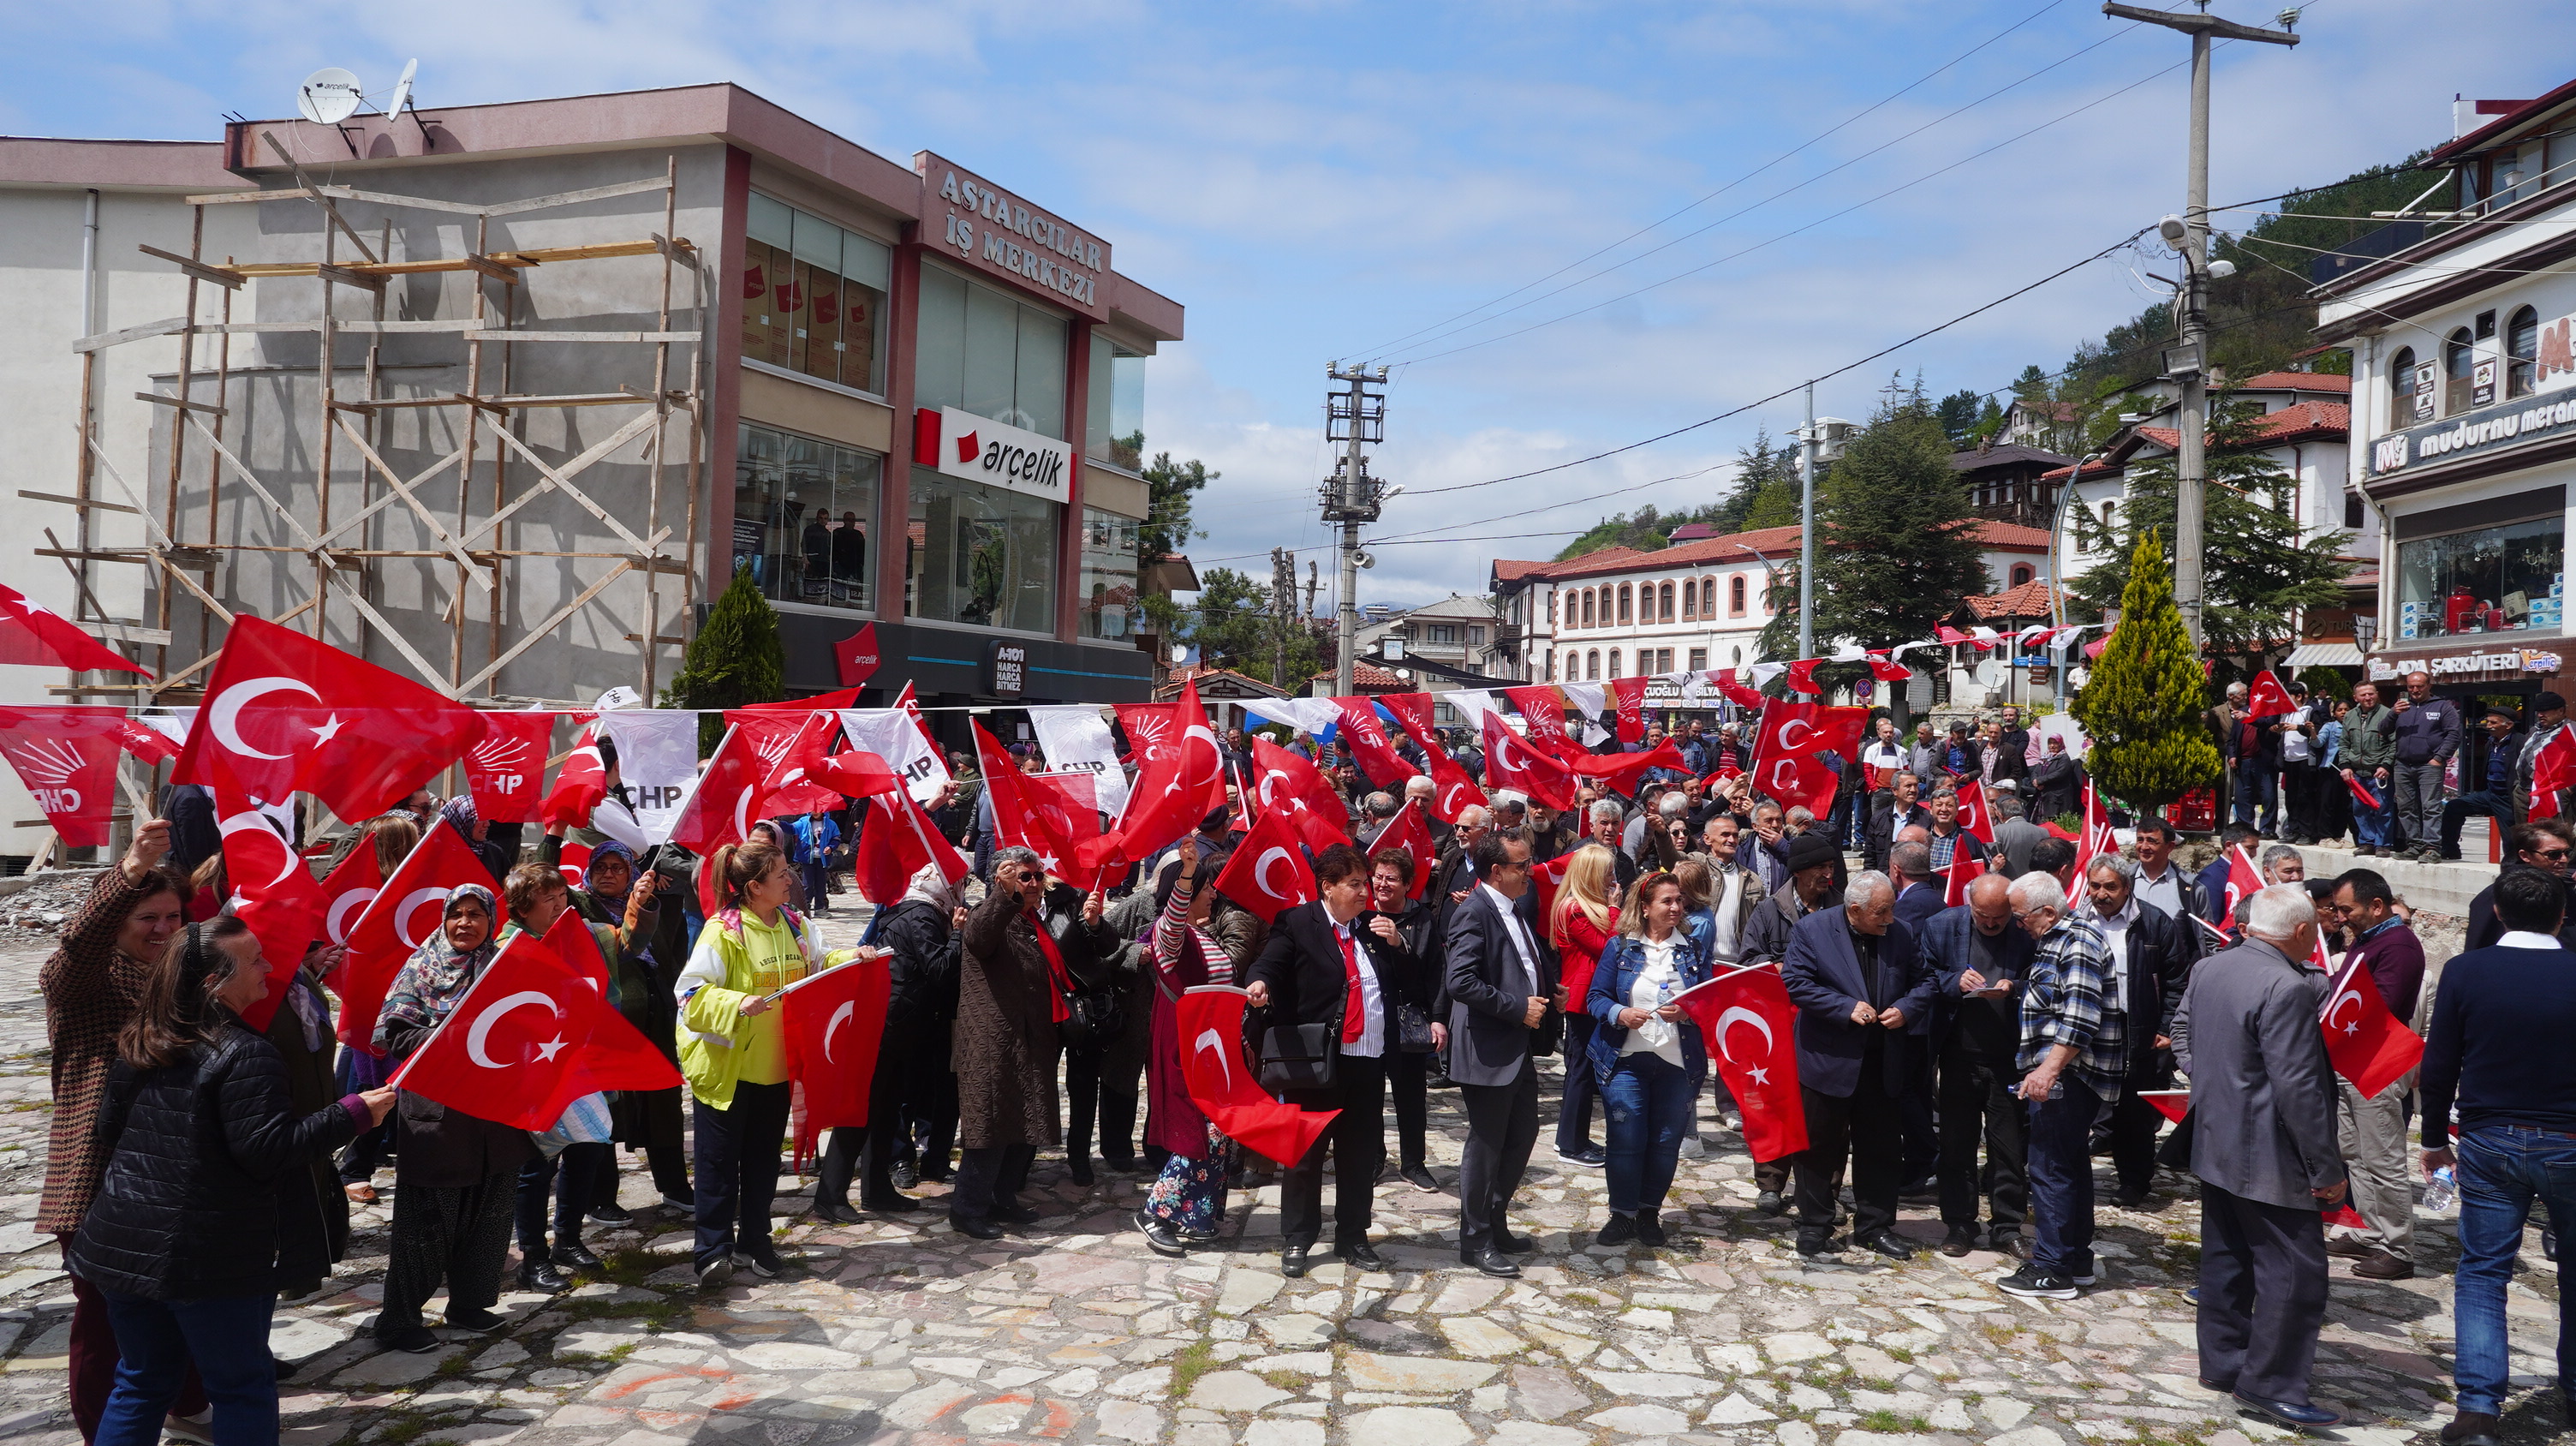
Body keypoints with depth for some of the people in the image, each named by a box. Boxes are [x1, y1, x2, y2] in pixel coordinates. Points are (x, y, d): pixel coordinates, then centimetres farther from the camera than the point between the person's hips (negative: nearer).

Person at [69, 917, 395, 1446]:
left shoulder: (137, 1046, 6)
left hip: (124, 1244, 7)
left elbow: (109, 1132, 16)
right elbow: (268, 1150, -21)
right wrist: (353, 1112, -15)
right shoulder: (244, 1053, -19)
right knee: (243, 1387, 7)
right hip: (211, 1255, -7)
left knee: (140, 1383, 19)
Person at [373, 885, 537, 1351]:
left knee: (489, 1214, 11)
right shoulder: (421, 968, -2)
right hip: (435, 1110, -4)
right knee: (425, 1219, 1)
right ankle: (398, 1318, 12)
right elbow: (394, 1034, -7)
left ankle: (469, 1303, 26)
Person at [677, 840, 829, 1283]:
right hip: (727, 1065, -6)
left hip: (776, 1065, 6)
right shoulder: (723, 930, -16)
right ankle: (714, 1250, 12)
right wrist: (737, 1004, -33)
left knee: (763, 1157, 15)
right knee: (720, 1162, 3)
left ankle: (754, 1241, 28)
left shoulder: (794, 925, 6)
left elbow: (817, 968, 19)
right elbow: (692, 992, -19)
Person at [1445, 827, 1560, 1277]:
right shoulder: (1474, 913, -17)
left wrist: (1551, 991, 7)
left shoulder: (1523, 906, 11)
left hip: (1521, 1049, 9)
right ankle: (1476, 1240, 17)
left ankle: (1495, 1223, 34)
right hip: (1490, 1051, -9)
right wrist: (1519, 1008, -22)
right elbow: (1461, 982, -26)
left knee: (1522, 1137, 18)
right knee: (1486, 1146, 3)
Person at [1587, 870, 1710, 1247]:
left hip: (1679, 1062, 2)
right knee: (1626, 1140, -1)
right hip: (1626, 1060, -2)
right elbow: (1596, 997, 0)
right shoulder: (1619, 947, 2)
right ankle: (1622, 1213, 13)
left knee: (1666, 1141, 6)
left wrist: (1686, 1013, -15)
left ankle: (1649, 1212, 21)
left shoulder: (1695, 950, 8)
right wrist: (1619, 1014, -19)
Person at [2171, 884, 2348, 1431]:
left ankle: (2220, 1363, 28)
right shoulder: (2286, 989, -23)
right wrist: (2328, 1169, -17)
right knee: (2294, 1268, 1)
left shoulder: (2208, 969, 4)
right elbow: (2298, 1089, -23)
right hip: (2270, 1160, -9)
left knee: (2225, 1257, 18)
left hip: (2213, 1147, 9)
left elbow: (2182, 1031, 20)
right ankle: (2272, 1383, 6)